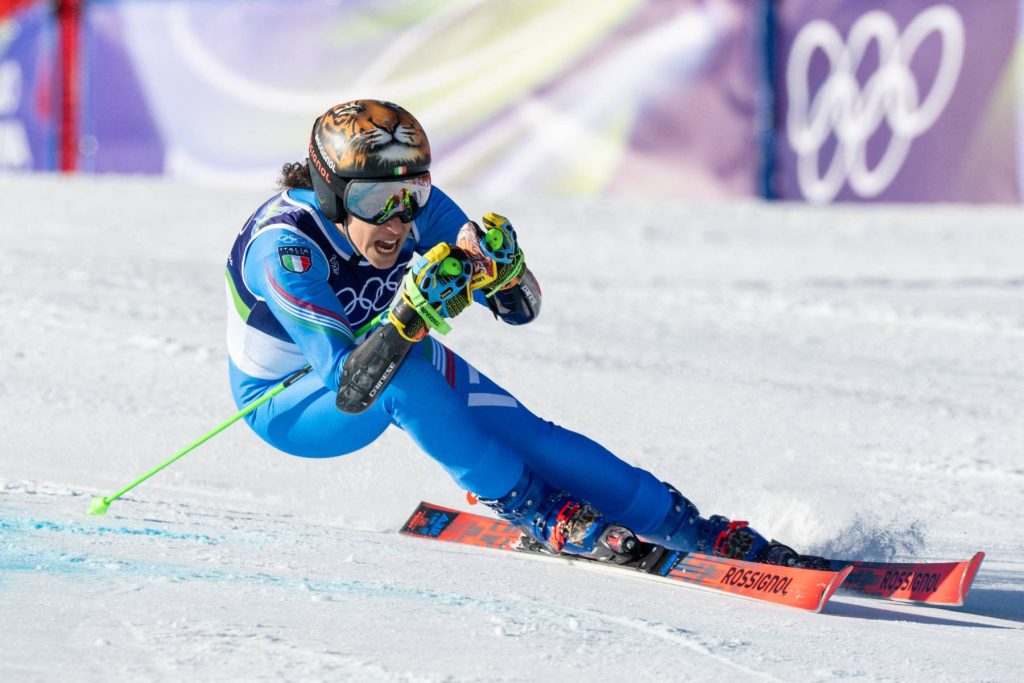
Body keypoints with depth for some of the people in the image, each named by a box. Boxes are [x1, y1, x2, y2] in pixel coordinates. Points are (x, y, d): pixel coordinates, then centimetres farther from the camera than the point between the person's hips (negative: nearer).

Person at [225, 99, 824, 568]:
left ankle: (711, 537, -10)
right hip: (290, 407, -5)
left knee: (525, 434, -14)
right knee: (407, 374, -34)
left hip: (404, 367, 5)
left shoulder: (415, 206, -20)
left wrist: (499, 266, -37)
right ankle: (542, 516, -21)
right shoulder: (282, 246, -36)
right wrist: (414, 312, -54)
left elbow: (523, 308, -15)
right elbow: (349, 384, -42)